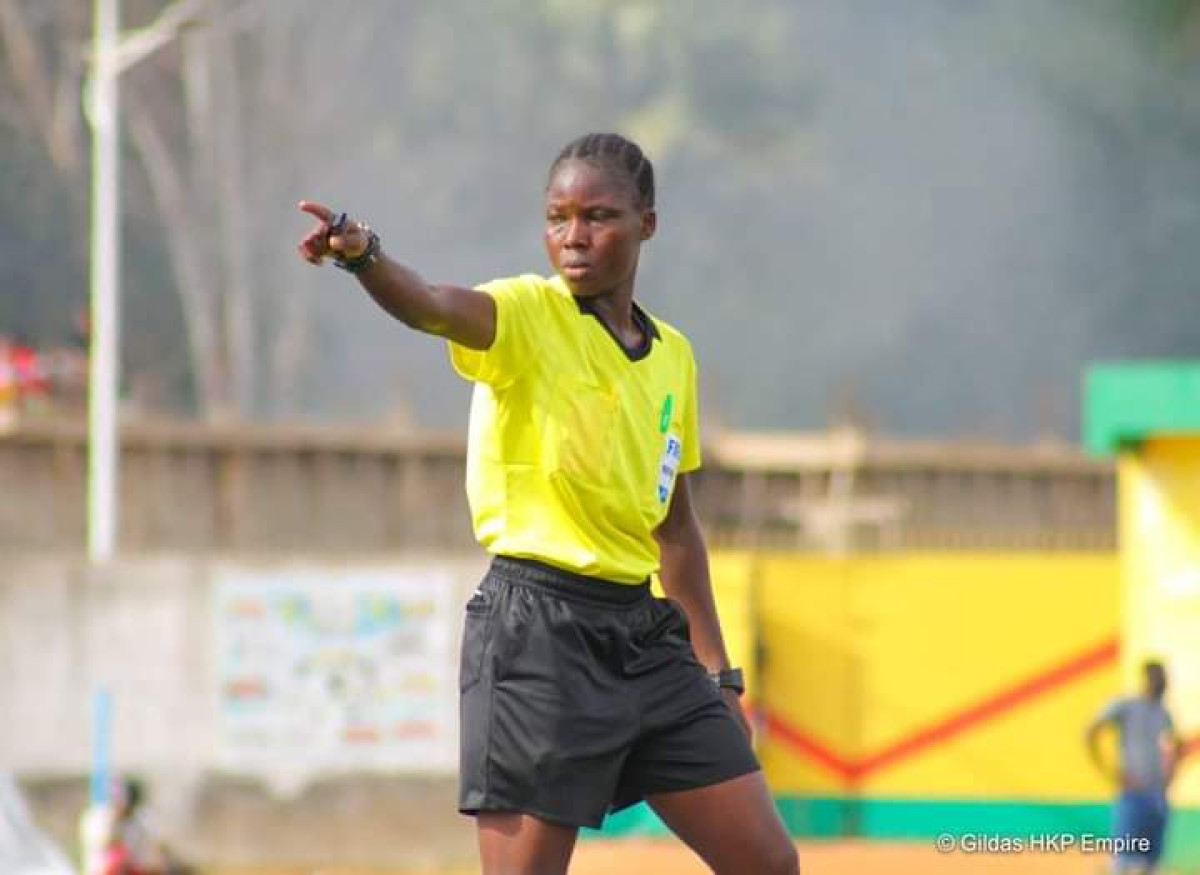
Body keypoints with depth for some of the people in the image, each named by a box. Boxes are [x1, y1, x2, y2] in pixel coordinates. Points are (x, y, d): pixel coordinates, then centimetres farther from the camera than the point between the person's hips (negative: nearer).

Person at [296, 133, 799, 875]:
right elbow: (435, 308, -30)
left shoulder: (673, 355, 13)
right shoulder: (529, 315, -6)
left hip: (645, 630, 7)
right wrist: (364, 256, -51)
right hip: (540, 626, -7)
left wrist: (718, 670, 21)